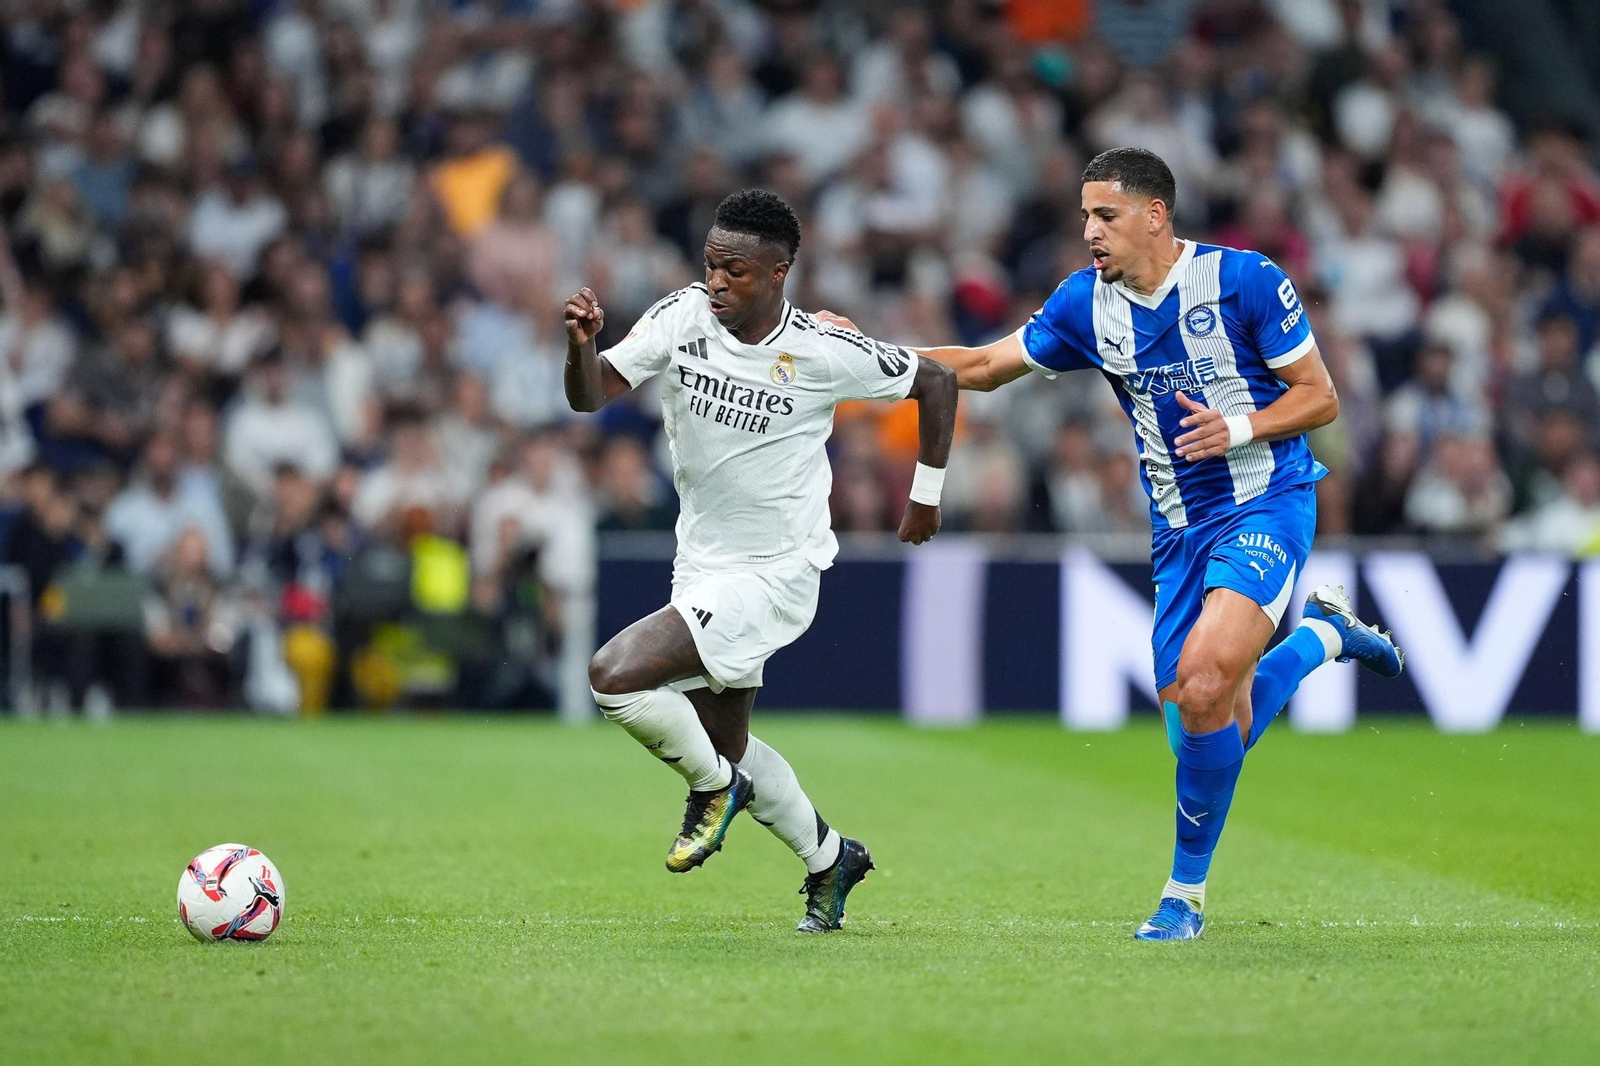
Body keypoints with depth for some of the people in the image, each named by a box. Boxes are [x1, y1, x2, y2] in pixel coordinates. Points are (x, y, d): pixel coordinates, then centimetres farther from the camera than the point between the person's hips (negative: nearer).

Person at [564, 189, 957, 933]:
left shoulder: (824, 350, -17)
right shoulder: (682, 318, -8)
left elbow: (936, 382, -1)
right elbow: (590, 395, -17)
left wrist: (926, 495, 5)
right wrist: (581, 343, -39)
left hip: (776, 573, -6)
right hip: (702, 565, 6)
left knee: (614, 676, -21)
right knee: (726, 744, 18)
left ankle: (715, 786, 5)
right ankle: (831, 859, 40)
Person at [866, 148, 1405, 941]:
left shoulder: (1244, 280, -10)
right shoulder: (1086, 304, 3)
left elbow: (1320, 397, -5)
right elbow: (981, 368, 11)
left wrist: (1238, 428, -22)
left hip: (1265, 505, -6)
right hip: (1179, 531, 6)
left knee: (1203, 684, -27)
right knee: (1207, 730, 0)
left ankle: (1184, 895, -11)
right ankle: (1323, 634, 30)